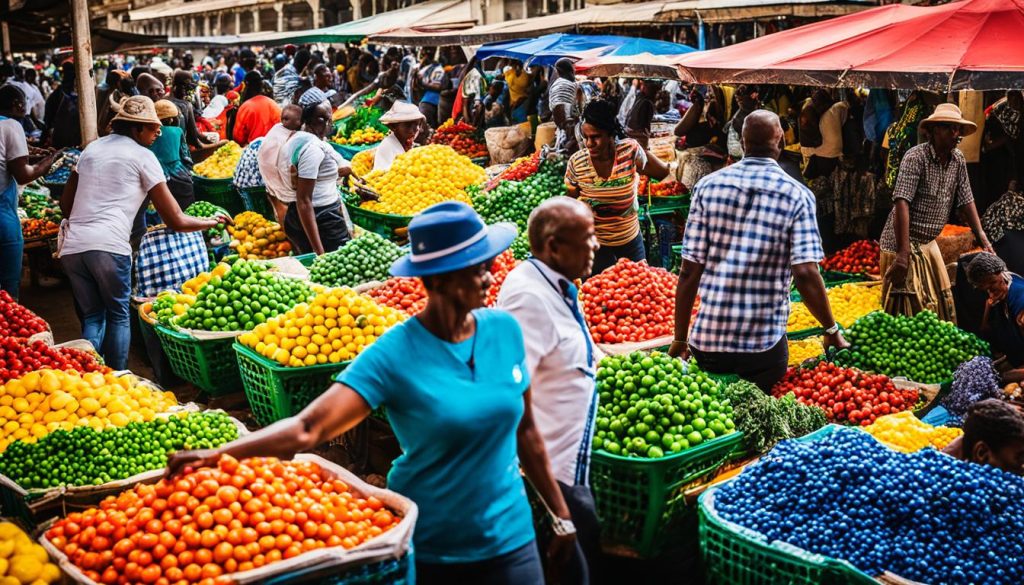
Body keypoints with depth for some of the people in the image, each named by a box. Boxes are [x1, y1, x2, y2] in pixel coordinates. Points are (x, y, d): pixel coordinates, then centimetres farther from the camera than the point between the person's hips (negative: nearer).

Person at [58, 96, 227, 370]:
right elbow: (175, 221, 4)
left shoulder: (92, 148, 21)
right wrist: (212, 221, 18)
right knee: (118, 316, 10)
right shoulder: (142, 155, 5)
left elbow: (65, 204, 25)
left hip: (72, 245, 5)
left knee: (92, 317, 15)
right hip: (109, 245, -5)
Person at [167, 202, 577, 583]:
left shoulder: (505, 330, -5)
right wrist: (215, 455, -38)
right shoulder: (394, 355, -18)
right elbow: (309, 428, -27)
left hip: (510, 538, 3)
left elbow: (524, 430, 6)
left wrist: (561, 514, 11)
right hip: (426, 548, -3)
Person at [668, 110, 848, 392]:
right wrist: (832, 331, 0)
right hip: (764, 344, -2)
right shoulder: (797, 195, -4)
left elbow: (689, 271, -2)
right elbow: (806, 274, -12)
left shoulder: (707, 185, 0)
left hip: (707, 338, 2)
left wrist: (680, 339, 5)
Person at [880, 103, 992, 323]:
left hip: (929, 245, 8)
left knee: (941, 305, 11)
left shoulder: (958, 160, 5)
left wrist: (983, 239, 2)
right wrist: (903, 253, -31)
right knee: (908, 312, -5)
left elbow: (965, 201, 11)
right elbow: (902, 203, -25)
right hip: (904, 244, -8)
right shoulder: (916, 157, -17)